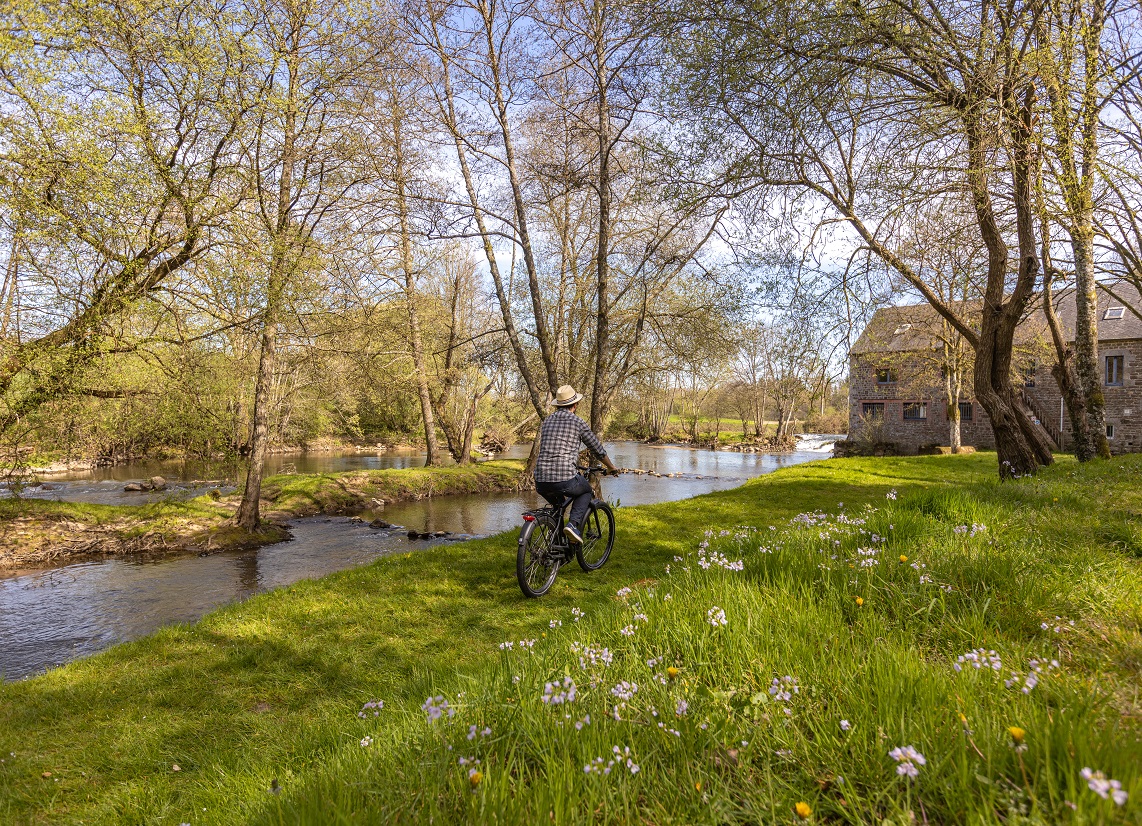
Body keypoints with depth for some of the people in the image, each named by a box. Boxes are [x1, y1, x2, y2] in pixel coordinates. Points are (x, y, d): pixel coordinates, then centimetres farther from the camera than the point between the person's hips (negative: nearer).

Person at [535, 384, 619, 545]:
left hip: (541, 483, 5)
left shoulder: (546, 422, 18)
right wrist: (612, 468, 30)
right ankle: (573, 523, 3)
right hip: (565, 479, -5)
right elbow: (598, 449, 12)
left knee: (558, 503, 36)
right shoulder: (577, 422, 3)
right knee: (586, 491, 27)